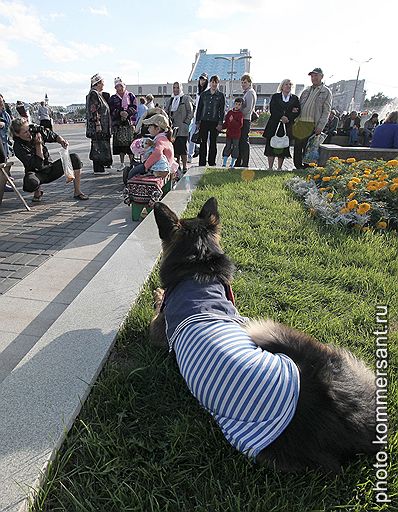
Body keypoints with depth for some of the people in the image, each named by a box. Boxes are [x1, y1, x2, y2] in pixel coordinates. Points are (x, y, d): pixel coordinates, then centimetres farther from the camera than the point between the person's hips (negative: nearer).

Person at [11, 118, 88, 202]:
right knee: (31, 182, -42)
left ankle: (77, 192, -13)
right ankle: (37, 192, 0)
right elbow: (38, 165, -25)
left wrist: (62, 140, -12)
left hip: (51, 168, 5)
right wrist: (38, 145, -27)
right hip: (37, 173, -4)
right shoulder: (18, 147, -18)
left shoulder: (35, 130, -6)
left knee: (74, 158, -15)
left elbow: (53, 136, 11)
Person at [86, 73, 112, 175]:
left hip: (103, 127, 10)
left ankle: (99, 168, 16)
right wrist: (97, 124, -22)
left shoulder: (98, 94, 21)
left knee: (100, 147, 11)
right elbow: (93, 110, -18)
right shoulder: (93, 94, -10)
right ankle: (98, 169, -6)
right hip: (97, 127, -10)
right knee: (98, 147, -9)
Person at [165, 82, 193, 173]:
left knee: (182, 148, -10)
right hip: (172, 128, 5)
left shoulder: (186, 98, 3)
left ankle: (184, 167, -4)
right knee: (174, 147, 5)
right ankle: (177, 166, 15)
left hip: (182, 128, -5)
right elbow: (166, 112, 20)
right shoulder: (170, 99, 18)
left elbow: (190, 112, -1)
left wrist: (185, 123, -10)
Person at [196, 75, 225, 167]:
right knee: (203, 143, 1)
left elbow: (222, 110, 2)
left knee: (213, 143, 4)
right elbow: (199, 108, 11)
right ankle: (202, 163, 7)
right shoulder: (204, 94, 10)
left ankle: (212, 163, 12)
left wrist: (220, 123, -7)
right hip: (204, 121, 2)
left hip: (214, 122, -2)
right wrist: (197, 121, 5)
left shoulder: (221, 95, 5)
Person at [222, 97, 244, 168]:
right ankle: (224, 163, 6)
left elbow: (240, 125, -15)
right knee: (227, 147, 4)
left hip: (236, 134, -3)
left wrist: (232, 121, -22)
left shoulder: (240, 114, -5)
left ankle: (232, 164, 13)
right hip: (229, 133, 3)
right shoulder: (230, 112, 9)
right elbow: (226, 123, 14)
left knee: (235, 148, 3)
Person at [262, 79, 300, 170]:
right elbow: (272, 109, -2)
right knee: (271, 145, -6)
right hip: (274, 125, -1)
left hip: (287, 126, 1)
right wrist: (281, 117, -15)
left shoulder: (295, 98, 15)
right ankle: (270, 167, -2)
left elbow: (298, 111, 7)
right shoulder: (275, 96, 12)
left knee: (283, 148, -2)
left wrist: (287, 118, -10)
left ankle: (279, 168, 4)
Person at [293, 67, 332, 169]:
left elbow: (326, 111, -3)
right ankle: (298, 167, 15)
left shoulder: (326, 92, 3)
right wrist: (295, 121, 4)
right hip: (300, 123, 5)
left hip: (312, 126, -5)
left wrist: (320, 126, -14)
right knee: (297, 148, 5)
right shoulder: (306, 90, 19)